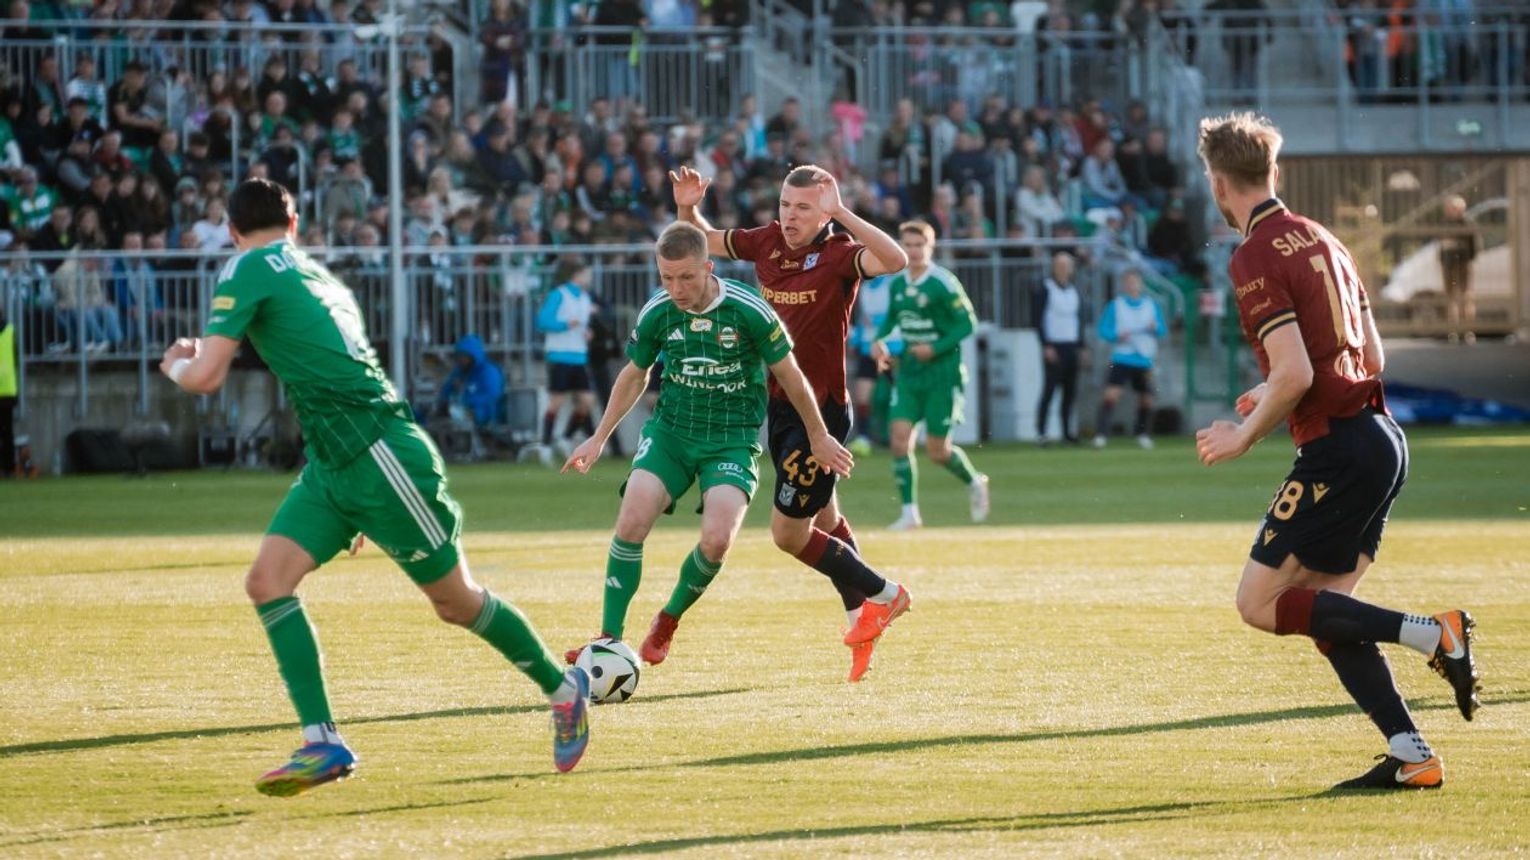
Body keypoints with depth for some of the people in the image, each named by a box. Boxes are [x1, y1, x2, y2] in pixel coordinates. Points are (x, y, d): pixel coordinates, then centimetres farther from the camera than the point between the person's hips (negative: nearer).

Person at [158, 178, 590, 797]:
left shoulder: (248, 270, -7)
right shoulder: (314, 273, 19)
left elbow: (205, 377, -13)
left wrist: (177, 364, 13)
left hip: (378, 457, -9)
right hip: (334, 466, 9)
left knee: (455, 601, 5)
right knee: (267, 580, -5)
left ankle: (563, 689, 23)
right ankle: (322, 745, -9)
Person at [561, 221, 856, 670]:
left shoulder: (749, 311, -16)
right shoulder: (656, 314, -6)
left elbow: (789, 375, -2)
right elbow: (634, 376, 13)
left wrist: (819, 438, 8)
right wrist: (599, 439, 15)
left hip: (732, 439, -3)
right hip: (670, 431, 3)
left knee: (717, 540, -21)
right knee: (631, 524, -17)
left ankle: (668, 620, 7)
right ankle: (609, 640, -6)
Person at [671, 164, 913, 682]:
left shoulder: (838, 255, -17)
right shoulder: (767, 242, 1)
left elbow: (895, 261, -38)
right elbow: (702, 242, 16)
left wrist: (842, 214, -43)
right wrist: (688, 209, -4)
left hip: (822, 410, -7)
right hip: (779, 406, 8)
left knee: (788, 532, -6)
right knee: (824, 520, 20)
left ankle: (881, 595, 13)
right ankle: (862, 618, 36)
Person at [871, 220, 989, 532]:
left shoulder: (943, 284, -14)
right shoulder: (897, 284, 5)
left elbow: (968, 323, -12)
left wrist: (936, 348, -21)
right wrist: (879, 340, 3)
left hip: (942, 374, -5)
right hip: (908, 373, 5)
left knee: (937, 450, -1)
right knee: (900, 437, -11)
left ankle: (974, 483, 29)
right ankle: (910, 511, -4)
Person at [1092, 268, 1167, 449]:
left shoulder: (1151, 305, 9)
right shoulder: (1115, 305, 4)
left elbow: (1163, 331, 11)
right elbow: (1103, 330, 3)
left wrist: (1155, 327, -12)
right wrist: (1117, 336, -16)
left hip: (1144, 360, 3)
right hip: (1121, 358, -3)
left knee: (1147, 399, 7)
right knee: (1111, 394, -18)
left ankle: (1141, 432, 30)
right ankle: (1101, 433, -19)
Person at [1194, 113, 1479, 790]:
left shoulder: (1254, 259, -12)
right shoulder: (1321, 240, 15)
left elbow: (1295, 375, -21)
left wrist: (1244, 435, -5)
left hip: (1338, 448, -9)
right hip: (1382, 435, 9)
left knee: (1261, 602, -3)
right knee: (1321, 610, 13)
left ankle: (1432, 635, -13)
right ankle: (1411, 756, 4)